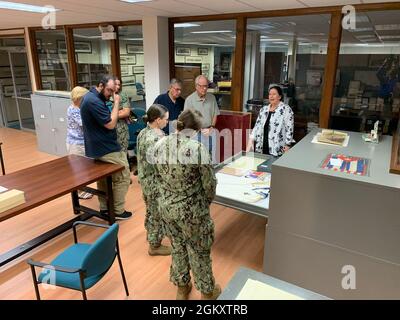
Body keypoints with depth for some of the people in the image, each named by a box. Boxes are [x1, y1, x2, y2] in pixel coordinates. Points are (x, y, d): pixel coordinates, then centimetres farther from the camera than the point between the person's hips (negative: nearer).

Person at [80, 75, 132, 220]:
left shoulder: (92, 97, 11)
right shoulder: (94, 101, -23)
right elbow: (110, 124, -22)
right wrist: (116, 103, -16)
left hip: (97, 147, 10)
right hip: (105, 149, -10)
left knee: (103, 177, 17)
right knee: (122, 177, 0)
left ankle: (105, 208, 28)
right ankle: (118, 211, 9)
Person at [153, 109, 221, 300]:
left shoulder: (160, 145, -6)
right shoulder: (197, 148, -23)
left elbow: (161, 176, 6)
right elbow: (209, 183, -15)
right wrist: (206, 201, 5)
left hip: (167, 207, 5)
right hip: (192, 210, -5)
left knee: (178, 247, 25)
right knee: (199, 251, 17)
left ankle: (181, 289, 45)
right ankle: (207, 291, 40)